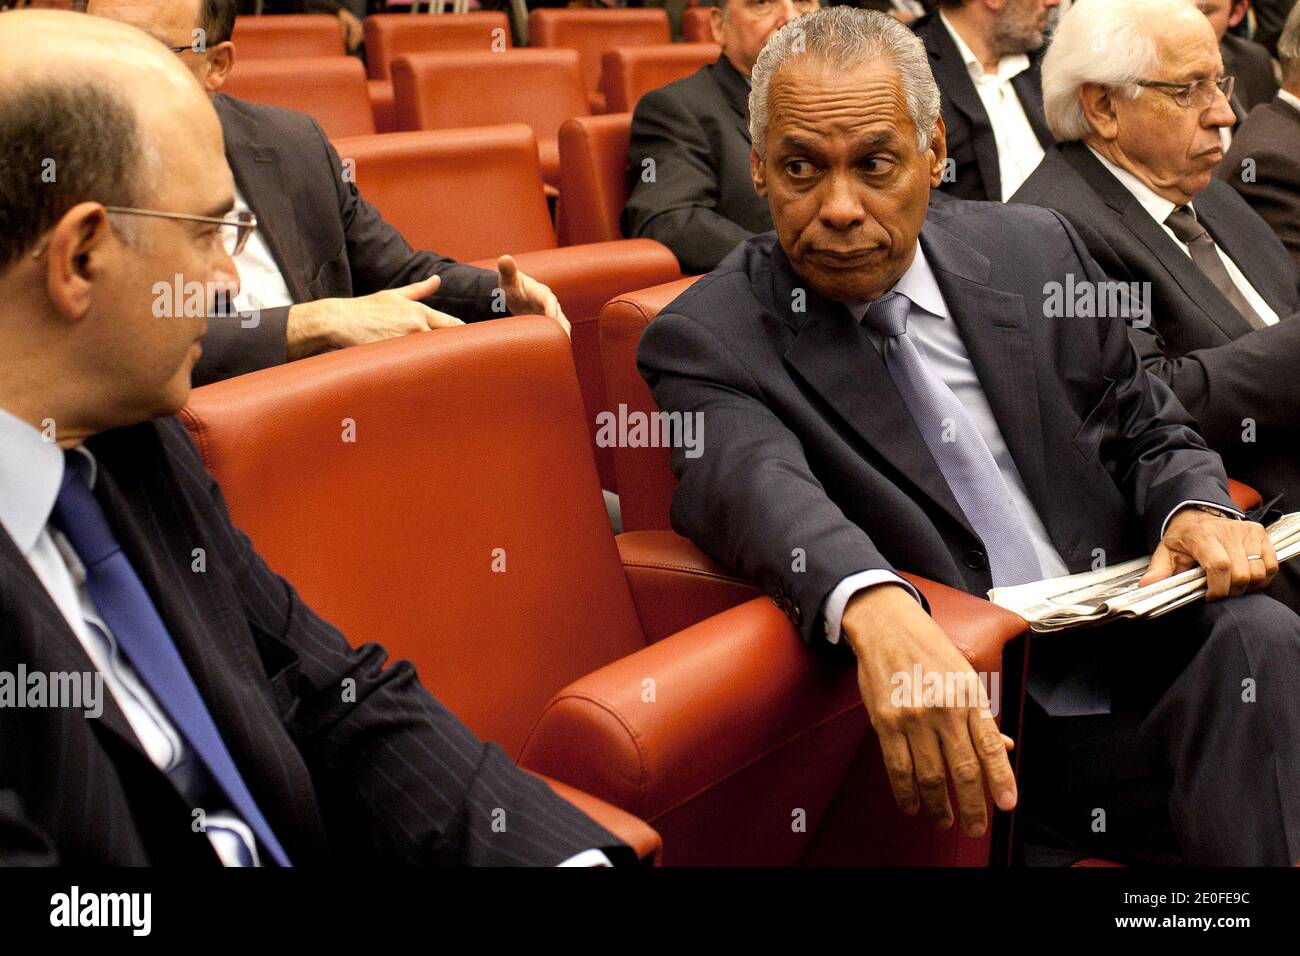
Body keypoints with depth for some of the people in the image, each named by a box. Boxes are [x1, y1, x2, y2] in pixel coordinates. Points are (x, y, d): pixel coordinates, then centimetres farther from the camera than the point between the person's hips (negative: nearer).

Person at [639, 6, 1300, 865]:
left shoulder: (1034, 250, 9)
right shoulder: (708, 339, -5)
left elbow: (1150, 431, 16)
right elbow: (755, 481, -25)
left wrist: (1197, 508, -8)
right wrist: (873, 605, -47)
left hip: (1137, 642, 4)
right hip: (980, 721, -4)